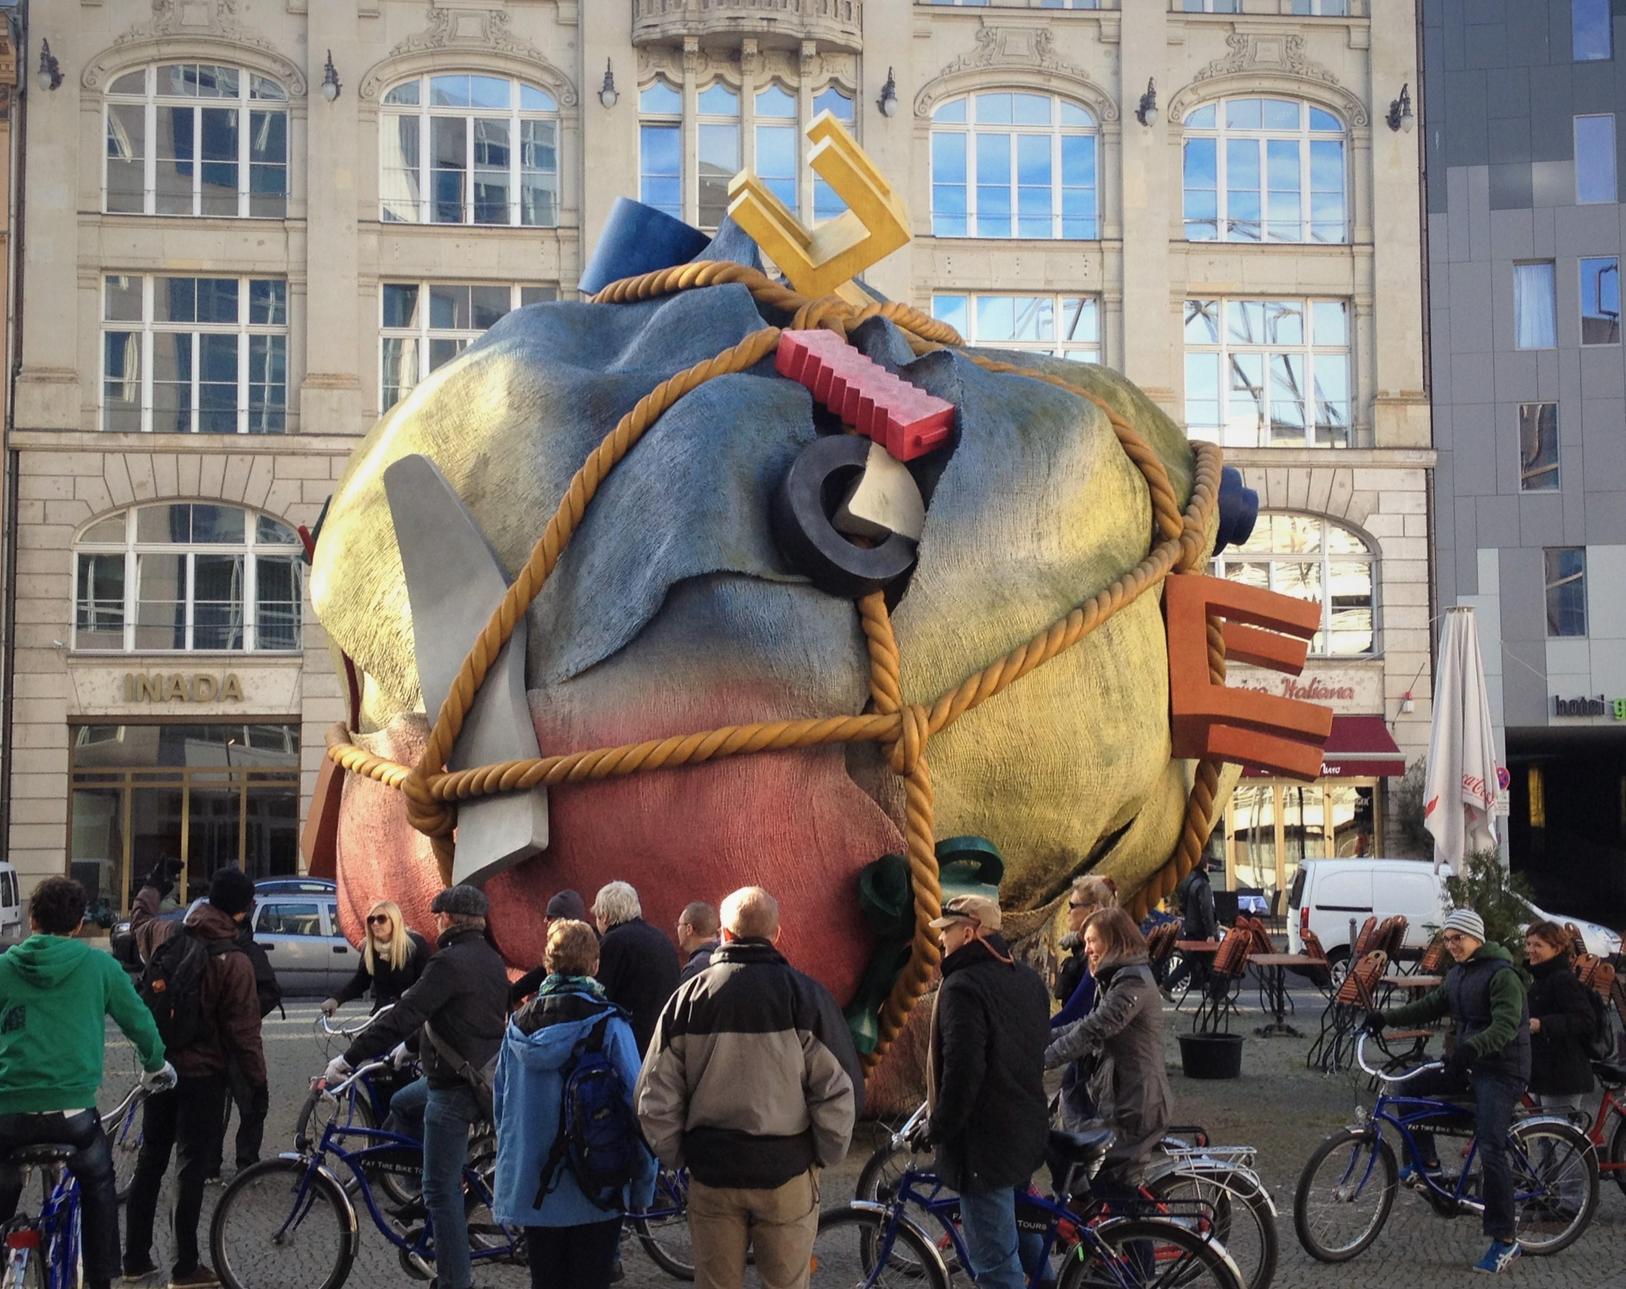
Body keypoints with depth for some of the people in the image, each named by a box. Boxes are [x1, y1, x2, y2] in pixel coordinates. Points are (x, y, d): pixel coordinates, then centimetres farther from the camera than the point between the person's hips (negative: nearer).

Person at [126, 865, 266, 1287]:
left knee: (149, 1161, 14)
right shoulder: (234, 962, -19)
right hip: (203, 1074, -6)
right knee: (191, 1167, 1)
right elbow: (243, 1030, -16)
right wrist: (257, 1079, -5)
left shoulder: (166, 935, -3)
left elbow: (140, 919, 21)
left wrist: (153, 885, 40)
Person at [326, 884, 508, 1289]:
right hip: (483, 1076, 9)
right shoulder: (492, 961, 9)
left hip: (454, 1088, -9)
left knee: (442, 1189, -2)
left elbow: (401, 1019, -23)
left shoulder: (450, 962, -19)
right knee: (402, 1104, 30)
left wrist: (348, 1059, -18)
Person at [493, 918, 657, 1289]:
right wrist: (643, 1185, -2)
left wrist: (507, 1180, 20)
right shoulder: (608, 1024, -11)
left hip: (532, 1188, 4)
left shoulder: (519, 1025, 2)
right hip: (597, 1190, -4)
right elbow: (636, 1105, -11)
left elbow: (501, 1106, 9)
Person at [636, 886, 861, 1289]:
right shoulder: (805, 995, -8)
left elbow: (654, 1099, -1)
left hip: (710, 1175, 2)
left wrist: (676, 1158, 10)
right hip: (787, 1174, -2)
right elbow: (840, 1092, -10)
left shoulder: (688, 996, -2)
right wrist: (826, 1156, 3)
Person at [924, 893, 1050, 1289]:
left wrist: (939, 1127, -12)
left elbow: (962, 1070, -24)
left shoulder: (963, 986, -18)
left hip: (984, 1140, -9)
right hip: (1028, 1131, 9)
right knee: (1020, 1229, 27)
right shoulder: (1028, 979, 10)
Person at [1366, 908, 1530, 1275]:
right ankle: (1427, 1163, 19)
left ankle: (1505, 1241, -10)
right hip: (1468, 1063, 9)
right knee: (1412, 1086, 4)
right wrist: (1386, 1017, 6)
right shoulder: (1457, 974, 11)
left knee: (1491, 1151, -15)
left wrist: (1471, 1047, -45)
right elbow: (1431, 1005, 17)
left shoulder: (1502, 974, -18)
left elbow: (1506, 1025, -29)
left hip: (1501, 1070, -9)